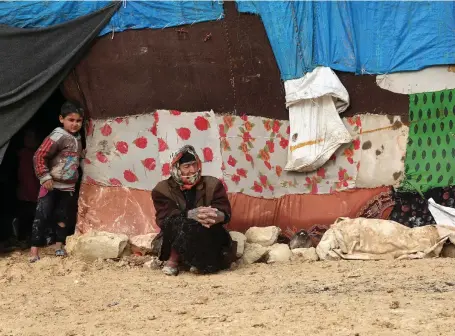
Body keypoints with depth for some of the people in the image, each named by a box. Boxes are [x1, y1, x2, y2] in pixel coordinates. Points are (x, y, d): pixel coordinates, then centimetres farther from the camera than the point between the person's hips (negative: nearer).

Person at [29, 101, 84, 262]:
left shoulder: (77, 138, 8)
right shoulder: (57, 137, -16)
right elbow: (39, 156, -19)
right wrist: (45, 177, -20)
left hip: (68, 186, 7)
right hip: (51, 185, -7)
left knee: (62, 216, 13)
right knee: (42, 216, -7)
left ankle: (59, 246, 22)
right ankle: (34, 250, -4)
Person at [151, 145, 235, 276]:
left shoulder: (212, 184, 4)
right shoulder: (163, 189, 0)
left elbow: (226, 212, -7)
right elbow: (164, 216, -16)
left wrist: (216, 216, -34)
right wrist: (191, 214, -34)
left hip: (205, 237, 2)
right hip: (174, 239, -1)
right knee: (180, 222, -33)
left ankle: (199, 261, -12)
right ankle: (173, 259, -15)